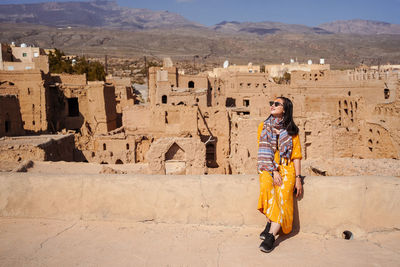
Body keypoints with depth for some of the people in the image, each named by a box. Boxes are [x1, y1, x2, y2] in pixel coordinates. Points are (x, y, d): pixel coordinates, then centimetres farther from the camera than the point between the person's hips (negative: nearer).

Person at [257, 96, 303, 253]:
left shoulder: (291, 130, 7)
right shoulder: (263, 126, 8)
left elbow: (296, 156, 4)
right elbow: (264, 152, 1)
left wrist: (298, 178, -6)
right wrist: (274, 171, -11)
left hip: (286, 168, -1)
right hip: (268, 168, 1)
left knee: (283, 193, -27)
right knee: (266, 185, -32)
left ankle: (271, 236, -32)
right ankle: (270, 223, -20)